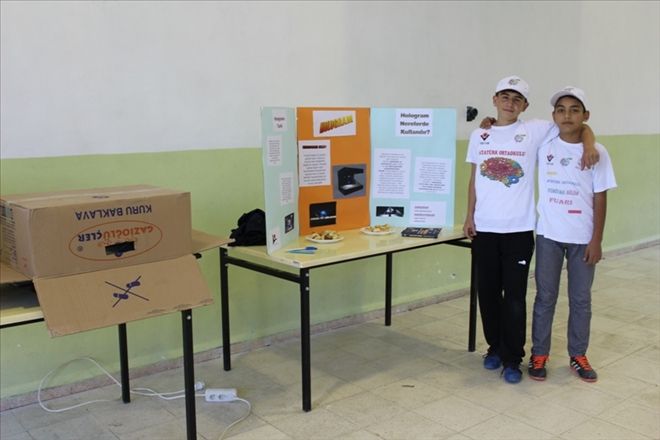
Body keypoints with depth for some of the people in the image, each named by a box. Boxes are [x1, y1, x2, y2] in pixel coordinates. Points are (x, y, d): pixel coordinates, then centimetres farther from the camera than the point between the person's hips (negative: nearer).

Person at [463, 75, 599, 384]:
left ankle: (512, 358, 15)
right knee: (488, 292, 10)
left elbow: (579, 126, 4)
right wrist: (469, 216, 7)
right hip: (485, 227, 3)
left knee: (514, 296, 2)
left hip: (518, 228, -2)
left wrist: (589, 146, -16)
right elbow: (474, 180, 11)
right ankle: (494, 347, 29)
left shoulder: (535, 131, -1)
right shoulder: (479, 136, 7)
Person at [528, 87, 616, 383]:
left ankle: (578, 355, 26)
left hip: (582, 238, 0)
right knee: (545, 297, 9)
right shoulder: (543, 146, -2)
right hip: (549, 235, 0)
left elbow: (600, 199, -2)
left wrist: (596, 241, -5)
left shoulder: (597, 153, -3)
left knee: (581, 299, 11)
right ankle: (539, 354, 21)